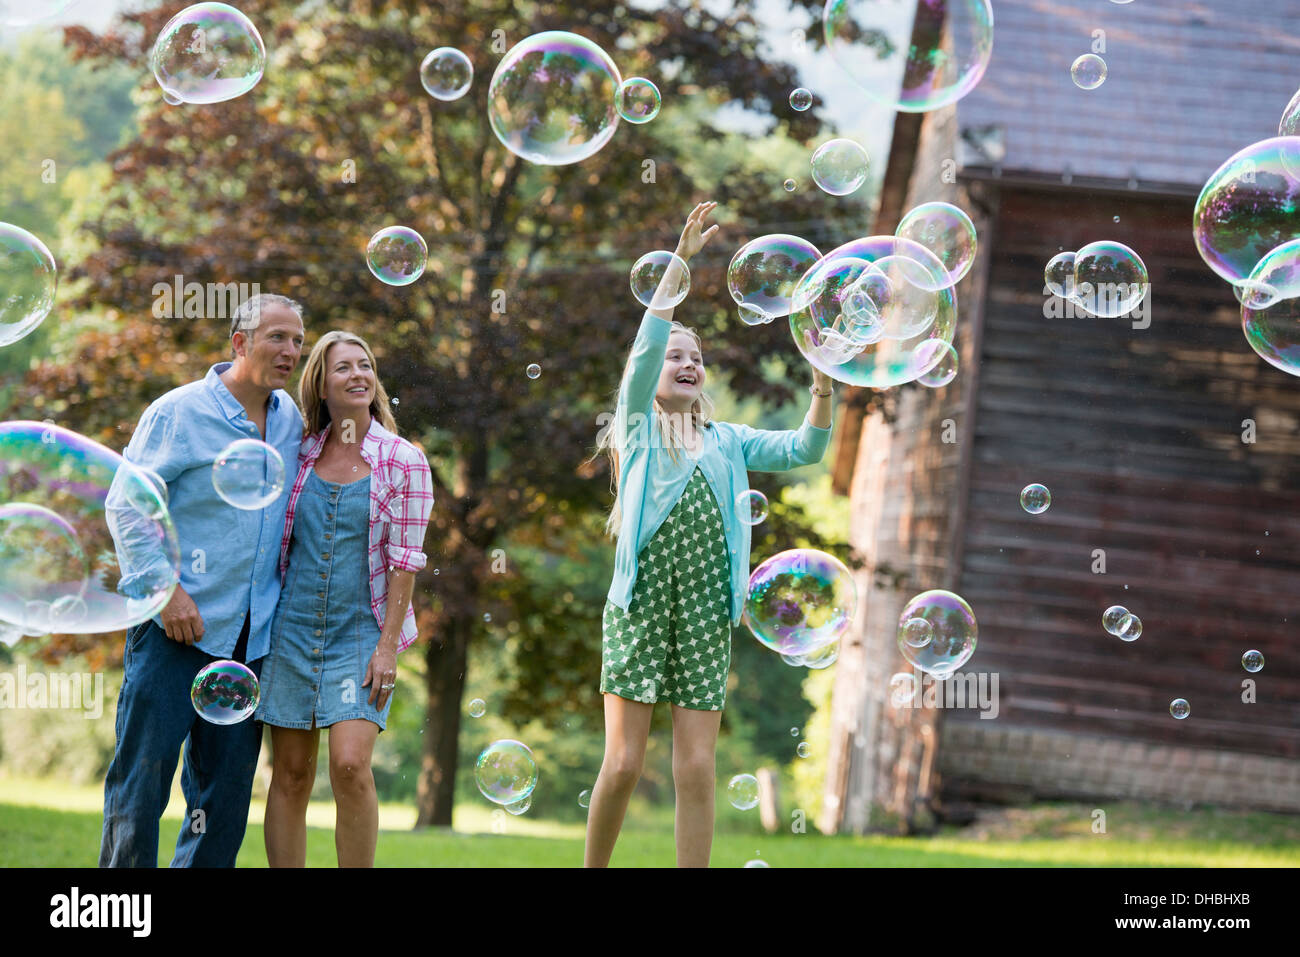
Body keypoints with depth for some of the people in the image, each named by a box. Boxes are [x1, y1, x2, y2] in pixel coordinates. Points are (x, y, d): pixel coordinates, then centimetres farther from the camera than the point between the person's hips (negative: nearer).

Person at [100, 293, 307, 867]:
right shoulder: (179, 412, -7)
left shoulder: (288, 417, 11)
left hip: (250, 635, 6)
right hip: (174, 625, -6)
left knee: (226, 784, 6)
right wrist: (166, 589, -15)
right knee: (143, 771, -4)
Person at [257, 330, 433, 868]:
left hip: (360, 630, -3)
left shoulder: (403, 462, -2)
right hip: (293, 625, 3)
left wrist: (387, 646, -11)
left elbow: (405, 561, -5)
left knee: (350, 765, -18)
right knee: (290, 773, 3)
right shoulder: (299, 456, 7)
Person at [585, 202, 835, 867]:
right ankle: (592, 871, 10)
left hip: (705, 611, 3)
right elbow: (646, 345, -6)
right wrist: (680, 259, -13)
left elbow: (804, 450, 7)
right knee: (623, 765, -5)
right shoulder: (638, 426, 7)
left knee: (696, 770, -1)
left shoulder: (727, 442, 18)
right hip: (640, 602, -3)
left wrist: (822, 389, -8)